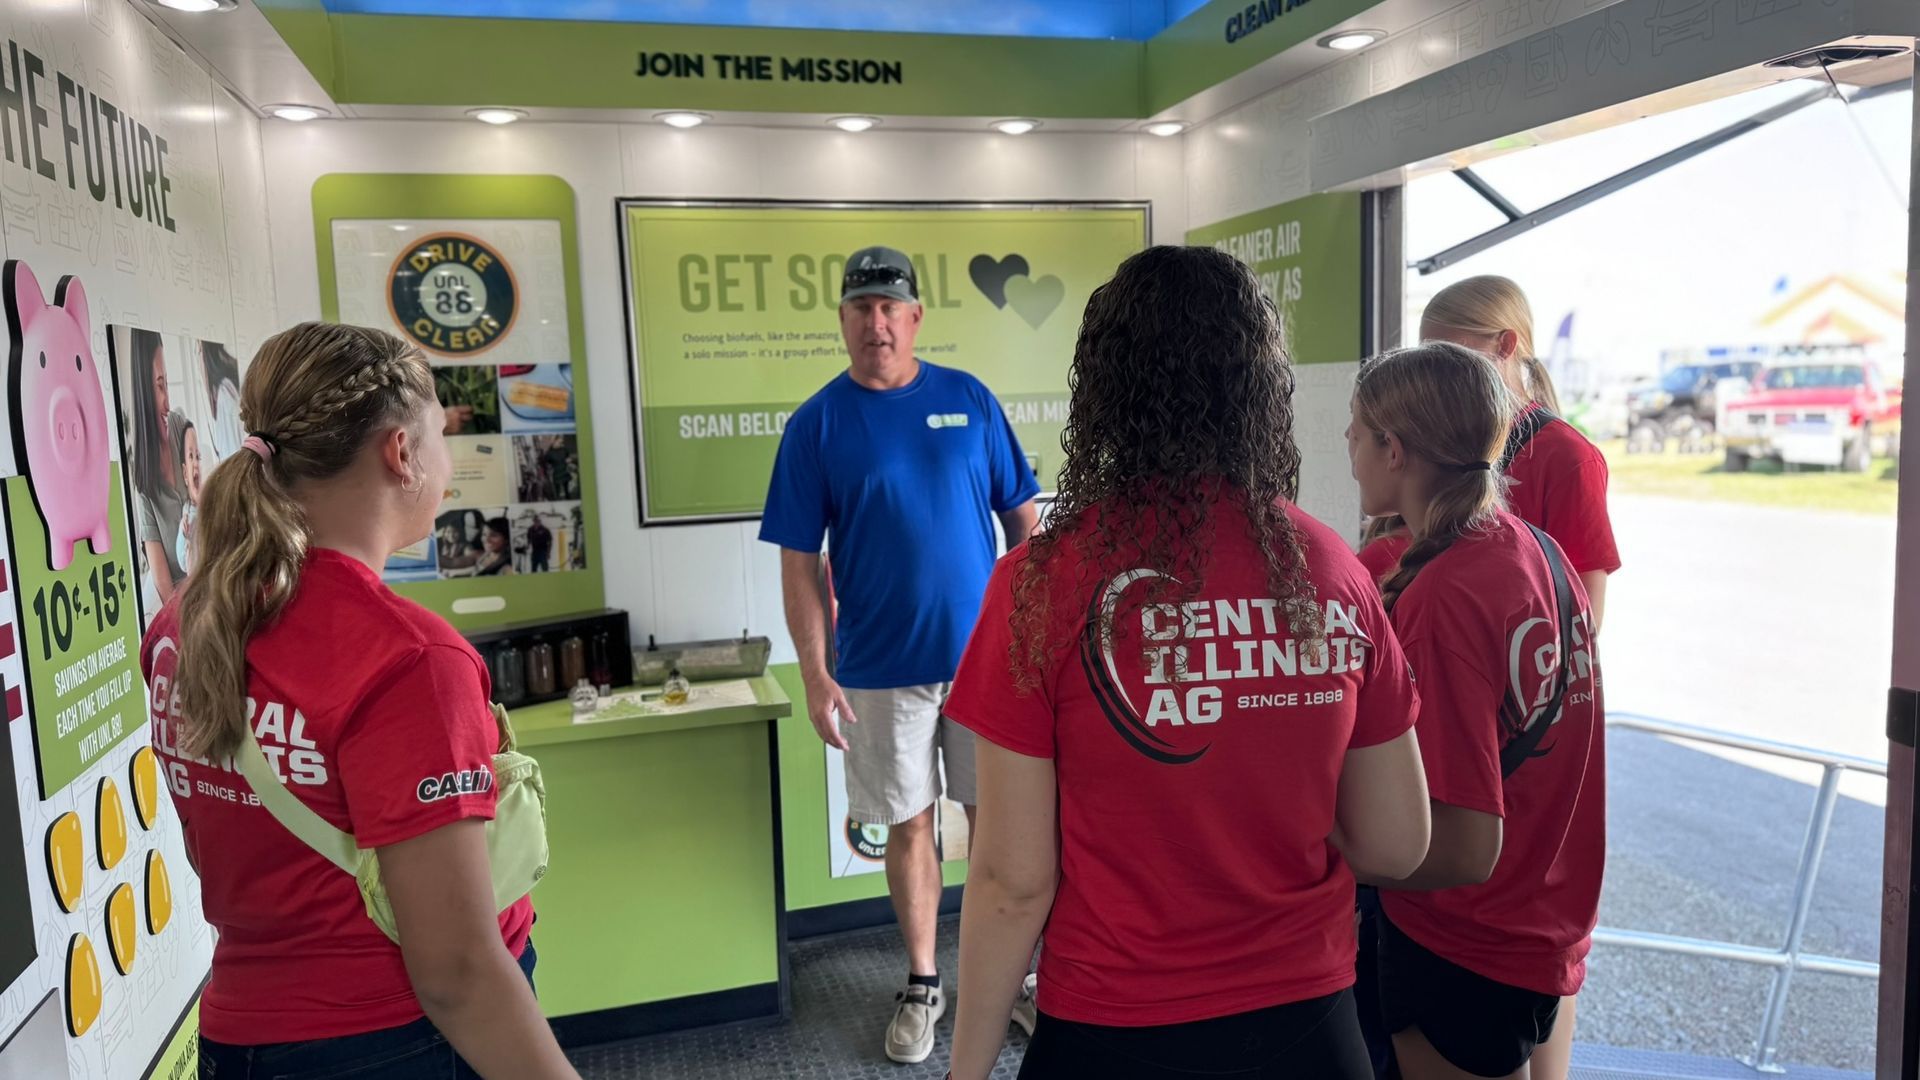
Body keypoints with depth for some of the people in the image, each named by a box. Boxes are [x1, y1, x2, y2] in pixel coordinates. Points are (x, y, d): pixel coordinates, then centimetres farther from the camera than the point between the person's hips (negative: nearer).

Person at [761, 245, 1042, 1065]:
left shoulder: (969, 400, 1)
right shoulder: (816, 424, -3)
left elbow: (1021, 518, 6)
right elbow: (798, 560, -3)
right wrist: (815, 673, -8)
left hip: (984, 652, 1)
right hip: (881, 668, -1)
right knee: (910, 826, 11)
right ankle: (922, 983, 29)